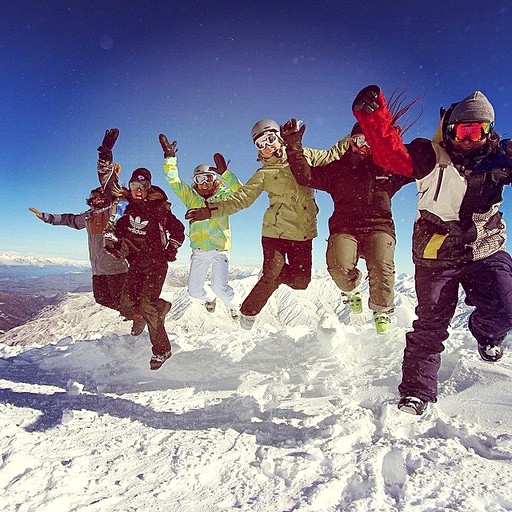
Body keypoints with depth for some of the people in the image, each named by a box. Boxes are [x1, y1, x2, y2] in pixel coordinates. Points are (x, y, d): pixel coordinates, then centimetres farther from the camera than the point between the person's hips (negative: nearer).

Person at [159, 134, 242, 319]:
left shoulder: (222, 197, 1)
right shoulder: (191, 197, 9)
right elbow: (173, 180, 5)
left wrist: (224, 172, -28)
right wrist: (170, 157, -5)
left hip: (220, 249, -3)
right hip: (199, 250, 4)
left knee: (220, 287, -14)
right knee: (194, 290, 8)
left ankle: (234, 304, 20)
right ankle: (209, 297, 44)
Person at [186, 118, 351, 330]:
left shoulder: (304, 156, 10)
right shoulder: (264, 174, 4)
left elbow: (331, 156, 20)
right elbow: (240, 199, -1)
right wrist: (210, 210, -12)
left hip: (303, 233, 3)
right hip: (276, 231, -2)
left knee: (300, 281, 1)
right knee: (271, 279, -7)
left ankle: (271, 271, 30)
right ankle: (248, 312, 16)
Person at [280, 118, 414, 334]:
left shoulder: (388, 168, 15)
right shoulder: (338, 168, 14)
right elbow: (306, 176, 5)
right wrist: (294, 147, -4)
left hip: (378, 226, 0)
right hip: (345, 228, 0)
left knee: (381, 266, -29)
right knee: (339, 266, -29)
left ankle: (381, 310, 3)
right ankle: (352, 290, 11)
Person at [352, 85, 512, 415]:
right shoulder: (432, 155, -10)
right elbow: (392, 155, -22)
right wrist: (372, 114, -36)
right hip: (437, 254, -2)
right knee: (431, 325, 3)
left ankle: (485, 332, 25)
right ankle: (416, 393, 19)